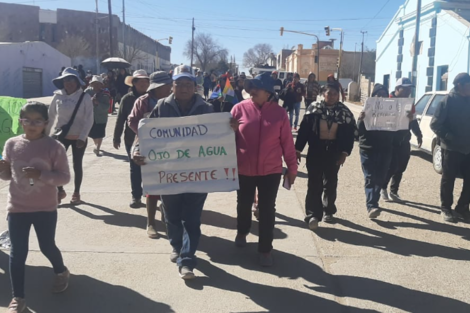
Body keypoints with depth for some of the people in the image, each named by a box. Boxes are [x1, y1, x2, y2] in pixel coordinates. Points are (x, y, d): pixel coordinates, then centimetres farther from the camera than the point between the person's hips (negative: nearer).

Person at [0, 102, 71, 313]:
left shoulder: (54, 147, -12)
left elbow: (64, 177, -11)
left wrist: (41, 174, -25)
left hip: (46, 209, -2)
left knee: (47, 247, 14)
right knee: (17, 253, 5)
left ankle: (61, 272, 46)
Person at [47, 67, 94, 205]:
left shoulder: (85, 97, -8)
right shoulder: (58, 96, -1)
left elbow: (89, 120, -10)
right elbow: (50, 117, 5)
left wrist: (82, 137, -17)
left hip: (78, 137, -2)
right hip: (60, 136, 2)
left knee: (77, 165, 8)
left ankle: (76, 193, 24)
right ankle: (60, 190, 20)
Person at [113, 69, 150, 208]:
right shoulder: (127, 99, -2)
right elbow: (120, 119, -1)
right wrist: (116, 137, -2)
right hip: (132, 139, 0)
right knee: (135, 169, 6)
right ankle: (136, 196, 14)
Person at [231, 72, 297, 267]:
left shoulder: (279, 113, -5)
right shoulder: (239, 109, -7)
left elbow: (287, 143, -1)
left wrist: (292, 167, 3)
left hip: (271, 171, -1)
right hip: (243, 170, 1)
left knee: (267, 209, 5)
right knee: (244, 204, 19)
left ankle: (265, 249, 19)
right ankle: (242, 232, 47)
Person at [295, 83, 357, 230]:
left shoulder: (344, 111, -1)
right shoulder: (314, 108, -4)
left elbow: (350, 133, -1)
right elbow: (304, 129, -3)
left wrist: (344, 152, -8)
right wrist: (298, 149, -6)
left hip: (334, 152, 2)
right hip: (315, 150, -1)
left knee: (331, 183, 15)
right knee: (314, 183, -3)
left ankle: (328, 211, 31)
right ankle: (313, 214, -1)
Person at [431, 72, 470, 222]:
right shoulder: (448, 100, -8)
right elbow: (435, 124, -11)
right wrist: (449, 137, -18)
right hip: (451, 148, -5)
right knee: (448, 179, 6)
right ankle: (446, 208, 19)